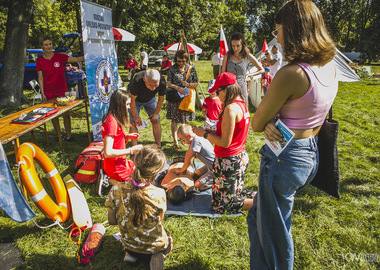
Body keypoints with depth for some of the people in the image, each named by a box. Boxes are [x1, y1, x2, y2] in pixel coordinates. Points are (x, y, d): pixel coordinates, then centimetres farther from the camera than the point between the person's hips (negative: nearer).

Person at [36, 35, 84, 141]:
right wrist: (42, 93, -3)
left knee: (66, 114, -1)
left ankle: (68, 135, 10)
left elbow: (76, 59, -6)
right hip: (49, 93, 1)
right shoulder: (40, 61, 2)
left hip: (62, 90, -1)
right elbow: (40, 78, 3)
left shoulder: (60, 56, 0)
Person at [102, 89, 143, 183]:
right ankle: (114, 181, 2)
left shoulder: (110, 118, 4)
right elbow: (108, 153, -30)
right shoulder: (112, 122, -26)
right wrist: (131, 150, -22)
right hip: (117, 170, -9)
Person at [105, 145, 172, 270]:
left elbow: (112, 221, -9)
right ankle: (156, 257, 1)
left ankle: (131, 254, 12)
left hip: (129, 245, 5)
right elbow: (160, 220, -10)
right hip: (156, 246, -4)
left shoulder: (116, 190, -23)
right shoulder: (159, 194, -29)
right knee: (168, 239, 33)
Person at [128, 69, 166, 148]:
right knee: (134, 122, -12)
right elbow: (132, 100, -26)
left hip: (150, 99, 3)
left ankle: (159, 147, 8)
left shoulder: (162, 82, -32)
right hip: (135, 99, -3)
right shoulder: (137, 81, -42)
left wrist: (156, 113, -7)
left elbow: (161, 99, -11)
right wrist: (136, 116, -21)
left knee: (156, 120, -3)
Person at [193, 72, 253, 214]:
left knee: (222, 205, 3)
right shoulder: (242, 104, 7)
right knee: (234, 194, 25)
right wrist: (210, 131, 9)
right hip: (241, 157, 10)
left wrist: (204, 134, -10)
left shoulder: (230, 109, -23)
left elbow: (225, 142, -23)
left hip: (229, 161, -10)